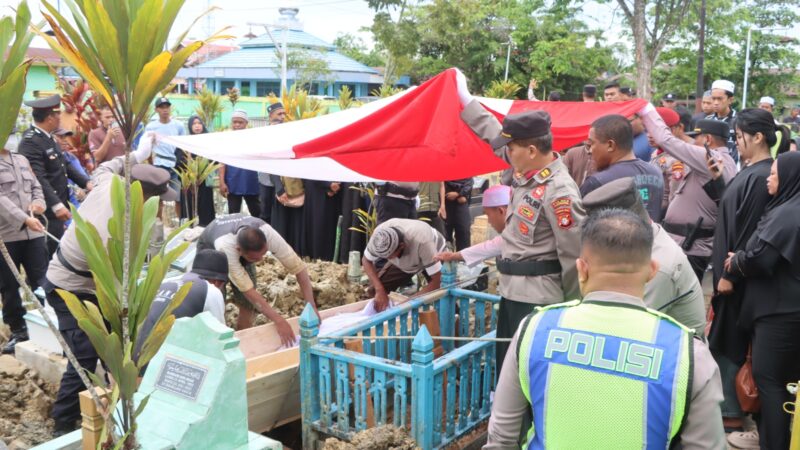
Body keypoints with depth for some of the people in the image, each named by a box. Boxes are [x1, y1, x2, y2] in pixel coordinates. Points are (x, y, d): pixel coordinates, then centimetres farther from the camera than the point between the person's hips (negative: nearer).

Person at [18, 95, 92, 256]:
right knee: (48, 256, -4)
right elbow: (39, 179, -29)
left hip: (58, 206, 10)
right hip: (47, 212, -10)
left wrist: (86, 183, 10)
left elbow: (64, 165, 20)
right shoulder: (30, 142, -20)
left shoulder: (48, 137, 12)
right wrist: (56, 205, -35)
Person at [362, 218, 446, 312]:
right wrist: (380, 290, -28)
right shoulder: (380, 234, -34)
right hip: (403, 262, 4)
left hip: (433, 257, -3)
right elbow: (366, 260, -16)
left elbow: (436, 281, -37)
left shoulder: (422, 242, -45)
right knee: (374, 290, -11)